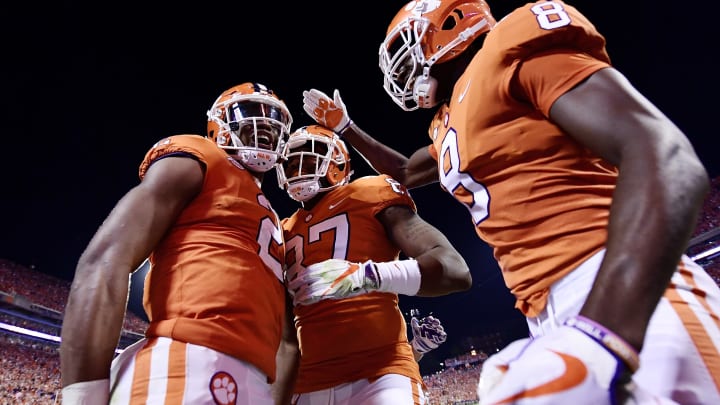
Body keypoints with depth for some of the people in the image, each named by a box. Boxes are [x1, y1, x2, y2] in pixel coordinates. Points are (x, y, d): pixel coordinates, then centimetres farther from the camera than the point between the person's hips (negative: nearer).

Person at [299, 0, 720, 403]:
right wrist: (345, 127, 41)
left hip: (622, 301, -9)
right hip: (556, 317, 9)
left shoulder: (512, 53, -5)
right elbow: (404, 173, 46)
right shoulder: (448, 127, 23)